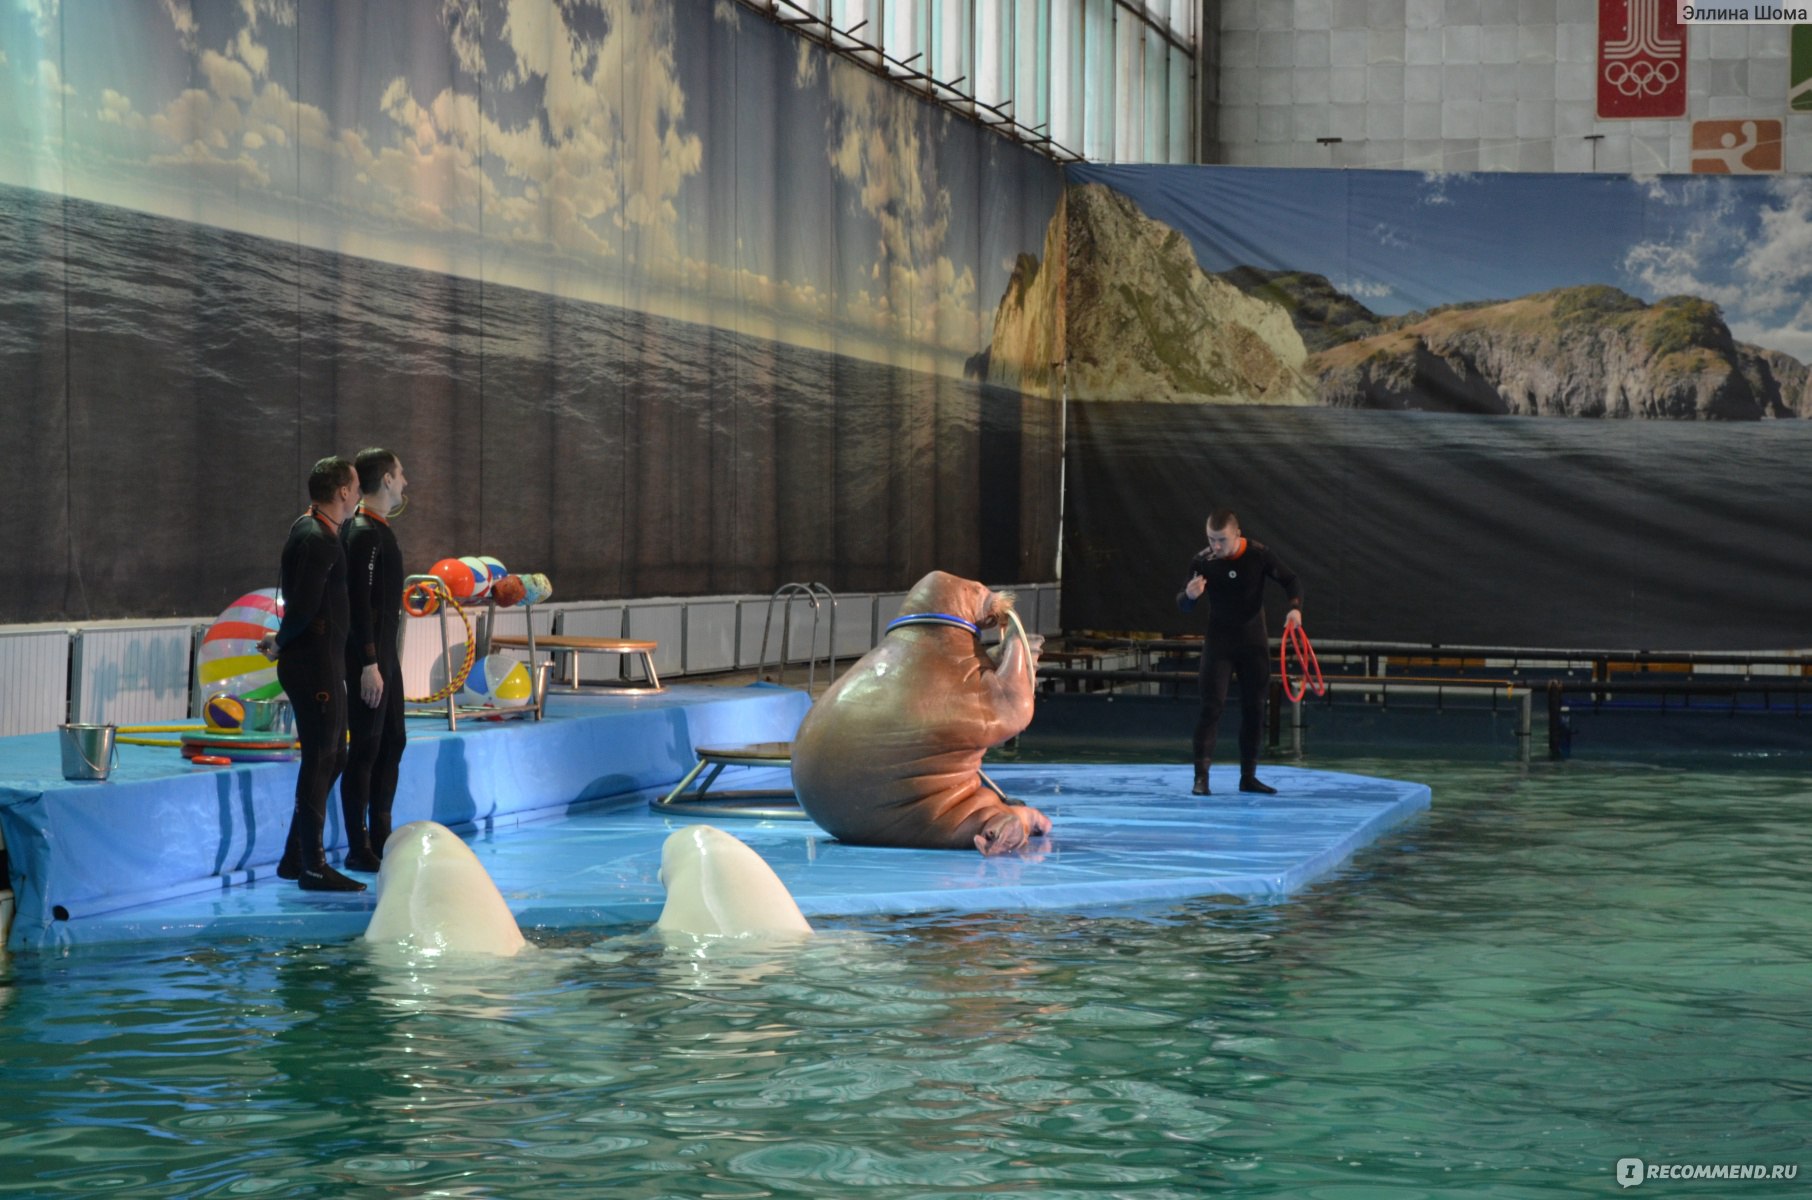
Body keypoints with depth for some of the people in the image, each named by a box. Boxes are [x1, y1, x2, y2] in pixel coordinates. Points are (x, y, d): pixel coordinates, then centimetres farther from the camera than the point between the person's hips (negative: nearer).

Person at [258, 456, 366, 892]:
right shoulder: (318, 540, -18)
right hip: (314, 664, -10)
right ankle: (312, 867, 0)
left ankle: (296, 857, 22)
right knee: (320, 760, -5)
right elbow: (303, 607, -22)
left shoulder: (308, 528, 15)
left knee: (332, 756, 16)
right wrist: (281, 642, -7)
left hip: (324, 663, 10)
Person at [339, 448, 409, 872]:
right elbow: (360, 601, -21)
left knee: (392, 741, 14)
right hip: (368, 655, -10)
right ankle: (358, 849, 0)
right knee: (366, 747, -5)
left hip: (384, 651, 10)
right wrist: (369, 664, -23)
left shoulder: (377, 529, 14)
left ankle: (380, 838, 22)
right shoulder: (364, 533, -16)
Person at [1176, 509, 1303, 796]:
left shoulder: (1259, 555, -10)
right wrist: (1189, 595, -30)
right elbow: (1183, 606, -7)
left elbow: (1290, 581, 0)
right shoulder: (1203, 562, -12)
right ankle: (1201, 775, -12)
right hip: (1219, 644, -2)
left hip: (1254, 643, 2)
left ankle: (1248, 777, 17)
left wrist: (1295, 607, -19)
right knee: (1212, 706, -12)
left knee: (1254, 710, 7)